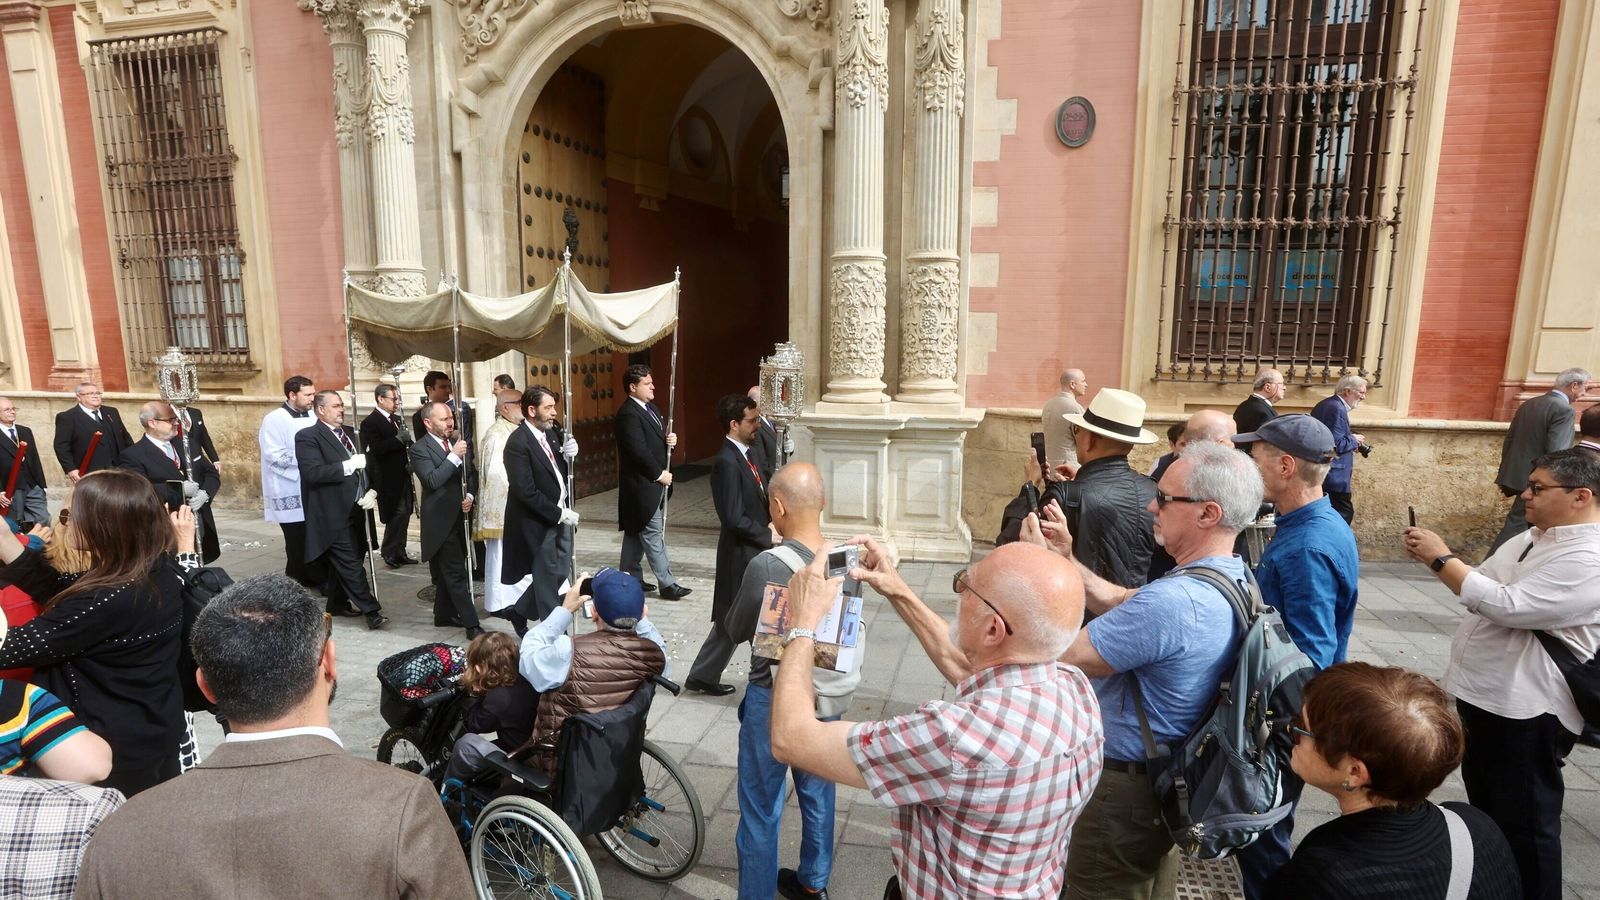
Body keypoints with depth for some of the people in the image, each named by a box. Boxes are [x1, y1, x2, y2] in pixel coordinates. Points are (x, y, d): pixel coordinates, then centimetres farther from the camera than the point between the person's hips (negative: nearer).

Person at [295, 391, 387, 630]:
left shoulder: (349, 433, 15)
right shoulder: (307, 437, -8)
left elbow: (365, 467, 16)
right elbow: (312, 473, -21)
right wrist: (348, 465, -28)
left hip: (354, 510, 8)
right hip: (333, 514, -8)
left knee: (341, 562, 18)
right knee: (351, 564, -7)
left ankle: (338, 603, 32)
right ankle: (371, 611, -5)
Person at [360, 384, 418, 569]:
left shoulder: (396, 419, 15)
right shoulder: (370, 422, -10)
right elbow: (375, 450, -23)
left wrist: (410, 460, 2)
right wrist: (398, 439, -26)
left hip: (402, 476, 8)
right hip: (388, 479, -8)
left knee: (404, 513, 10)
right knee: (398, 513, -10)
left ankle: (400, 552, 20)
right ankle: (388, 552, 4)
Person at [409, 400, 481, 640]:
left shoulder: (458, 443, 9)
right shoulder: (419, 449, -10)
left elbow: (472, 474, 16)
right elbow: (432, 480, -22)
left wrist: (470, 496, -2)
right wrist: (454, 456, -25)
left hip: (459, 517, 6)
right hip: (441, 520, -6)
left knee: (447, 571, 18)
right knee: (456, 573, -7)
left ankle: (444, 614, 31)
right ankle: (471, 624, -5)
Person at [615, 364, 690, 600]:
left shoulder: (650, 408, 13)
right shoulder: (628, 414, -18)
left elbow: (658, 439, 21)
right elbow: (639, 450, -23)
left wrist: (670, 440, -2)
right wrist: (659, 474, -16)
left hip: (651, 484, 10)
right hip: (643, 484, -10)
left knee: (637, 532, 16)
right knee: (654, 534, -5)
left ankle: (630, 577, 26)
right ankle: (667, 584, 0)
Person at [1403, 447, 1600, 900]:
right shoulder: (1533, 537, 8)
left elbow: (1507, 606, -30)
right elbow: (1481, 584, 15)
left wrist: (1441, 559, -23)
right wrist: (1433, 558, -3)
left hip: (1526, 711, -10)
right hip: (1482, 693, 10)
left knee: (1523, 822, 7)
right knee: (1485, 805, 26)